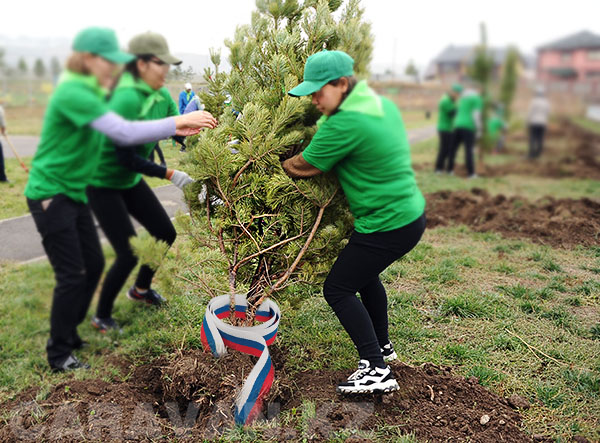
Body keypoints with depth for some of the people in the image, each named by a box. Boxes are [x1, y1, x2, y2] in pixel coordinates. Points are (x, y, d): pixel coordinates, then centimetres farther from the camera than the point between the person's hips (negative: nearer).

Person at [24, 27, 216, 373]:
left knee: (94, 264, 12)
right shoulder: (73, 94, -23)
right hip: (50, 194, -9)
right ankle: (58, 353, 14)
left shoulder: (93, 92, 8)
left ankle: (68, 332, 31)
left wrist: (172, 129, -4)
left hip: (75, 192, 9)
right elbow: (124, 133, -31)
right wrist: (175, 123, -26)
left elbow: (121, 132, 7)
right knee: (72, 275, -4)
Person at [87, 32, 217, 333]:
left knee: (166, 234, 11)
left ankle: (141, 289, 37)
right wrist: (169, 174, -30)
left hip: (131, 181, 8)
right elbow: (126, 157, -29)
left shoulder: (162, 96, -4)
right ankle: (101, 317, 14)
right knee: (129, 253, -10)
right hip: (102, 184, -8)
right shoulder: (126, 99, -28)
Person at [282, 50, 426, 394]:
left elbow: (304, 166, -12)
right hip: (412, 213, 10)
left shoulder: (344, 123, -22)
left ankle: (377, 370, 4)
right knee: (364, 274, 28)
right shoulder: (383, 104, 7)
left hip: (388, 225, -10)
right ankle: (383, 346, 43)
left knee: (338, 289, 1)